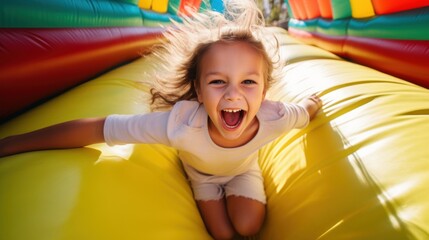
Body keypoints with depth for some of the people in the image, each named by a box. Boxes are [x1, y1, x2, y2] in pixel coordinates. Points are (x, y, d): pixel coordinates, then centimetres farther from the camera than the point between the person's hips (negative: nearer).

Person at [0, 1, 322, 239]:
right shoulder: (180, 124, -49)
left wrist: (314, 103, 10)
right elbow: (95, 128, -42)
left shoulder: (274, 118, -40)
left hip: (244, 170, 2)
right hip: (203, 175, -1)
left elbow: (306, 109, -15)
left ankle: (231, 195, 20)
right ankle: (218, 196, 30)